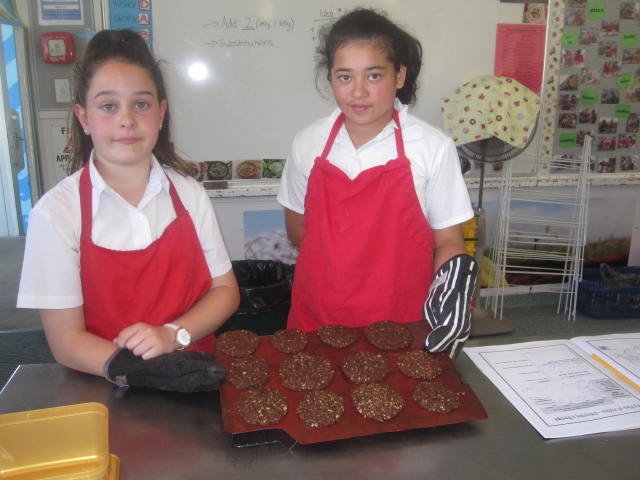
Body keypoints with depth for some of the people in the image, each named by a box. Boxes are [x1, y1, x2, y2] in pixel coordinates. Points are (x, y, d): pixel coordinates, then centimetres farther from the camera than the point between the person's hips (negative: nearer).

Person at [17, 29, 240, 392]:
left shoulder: (188, 193, 0)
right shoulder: (57, 212, -9)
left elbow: (225, 290, 6)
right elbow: (66, 341, -6)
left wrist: (173, 334, -12)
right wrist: (132, 369, -23)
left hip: (196, 382, 1)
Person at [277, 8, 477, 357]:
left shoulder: (433, 147, -9)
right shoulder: (309, 142, -2)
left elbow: (448, 241, -2)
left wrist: (449, 291, -21)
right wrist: (337, 259, -6)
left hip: (399, 326, -1)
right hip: (316, 321, 2)